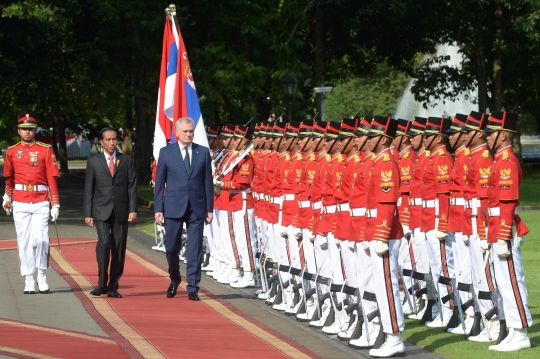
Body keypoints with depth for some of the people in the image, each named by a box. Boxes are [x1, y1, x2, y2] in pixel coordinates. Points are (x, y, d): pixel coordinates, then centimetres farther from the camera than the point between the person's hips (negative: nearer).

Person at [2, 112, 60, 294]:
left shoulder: (46, 150, 1)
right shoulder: (12, 152, 7)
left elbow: (52, 178, -2)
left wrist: (55, 204, -6)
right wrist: (7, 198, 26)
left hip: (41, 202, -2)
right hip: (20, 203, 2)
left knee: (41, 239, -12)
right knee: (24, 241, 1)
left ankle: (42, 275, 8)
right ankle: (29, 280, 6)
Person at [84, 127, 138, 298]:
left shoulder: (127, 160, 8)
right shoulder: (94, 161, 6)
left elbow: (132, 186, 4)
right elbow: (89, 189, 6)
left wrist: (133, 210, -5)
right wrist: (88, 213, 0)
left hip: (121, 210, 2)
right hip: (101, 210, -2)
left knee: (119, 249, 2)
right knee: (104, 243, -19)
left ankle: (113, 286, 10)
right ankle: (102, 283, -8)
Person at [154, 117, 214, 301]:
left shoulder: (203, 152, 5)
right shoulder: (166, 152, 3)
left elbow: (208, 181, 6)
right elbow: (159, 182, 4)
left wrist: (209, 208, 2)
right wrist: (158, 208, -2)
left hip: (197, 207, 0)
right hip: (173, 206, 0)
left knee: (195, 249, -1)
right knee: (171, 247, 4)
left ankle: (192, 288, 4)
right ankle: (174, 280, 29)